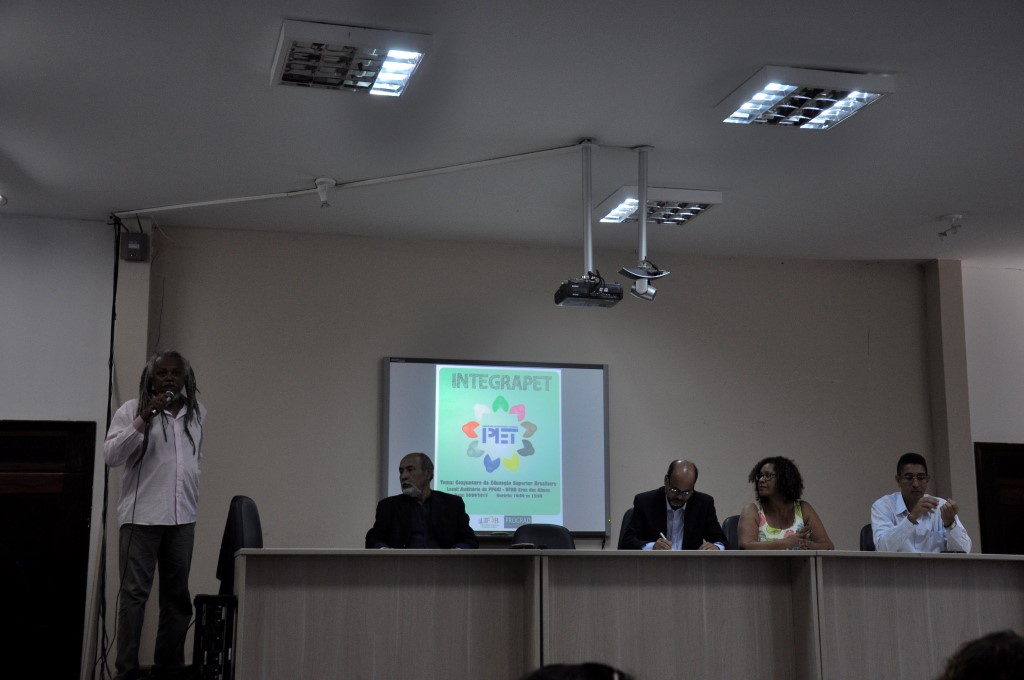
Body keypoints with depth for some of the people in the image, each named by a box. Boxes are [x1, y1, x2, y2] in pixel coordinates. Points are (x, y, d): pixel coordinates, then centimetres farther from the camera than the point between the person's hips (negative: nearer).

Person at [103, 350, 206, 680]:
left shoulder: (196, 413, 11)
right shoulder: (132, 409, -1)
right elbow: (111, 455, -10)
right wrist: (142, 420, -19)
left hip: (182, 518, 4)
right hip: (141, 516, -4)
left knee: (177, 596, 6)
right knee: (134, 594, -5)